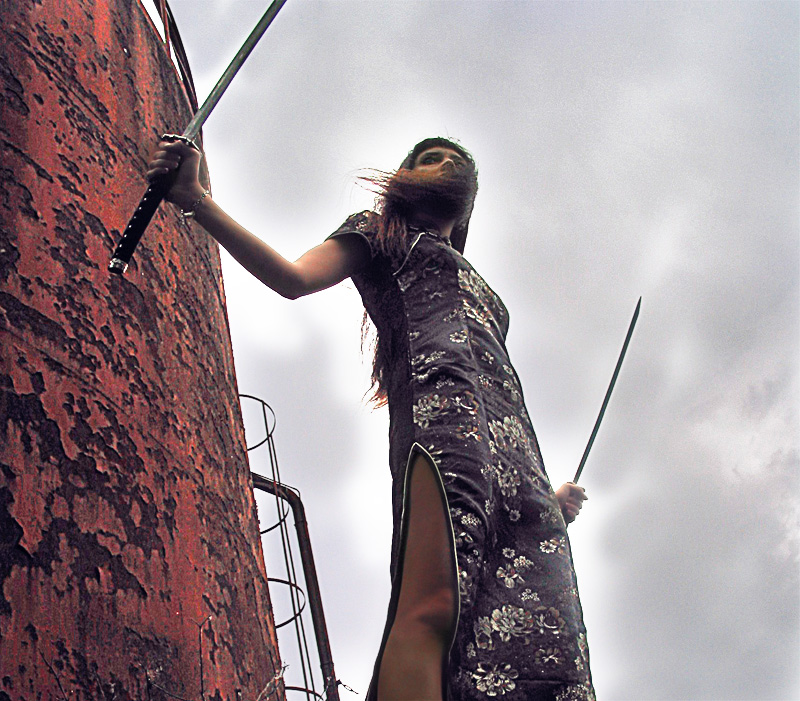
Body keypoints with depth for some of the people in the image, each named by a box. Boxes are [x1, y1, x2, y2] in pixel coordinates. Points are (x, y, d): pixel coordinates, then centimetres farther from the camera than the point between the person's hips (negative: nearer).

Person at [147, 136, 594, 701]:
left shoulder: (477, 289, 43)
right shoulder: (381, 231, 28)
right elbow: (295, 278, 8)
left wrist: (547, 494, 28)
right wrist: (196, 201, -4)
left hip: (517, 455, 6)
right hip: (440, 401, -5)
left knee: (540, 652, -18)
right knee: (432, 609, -31)